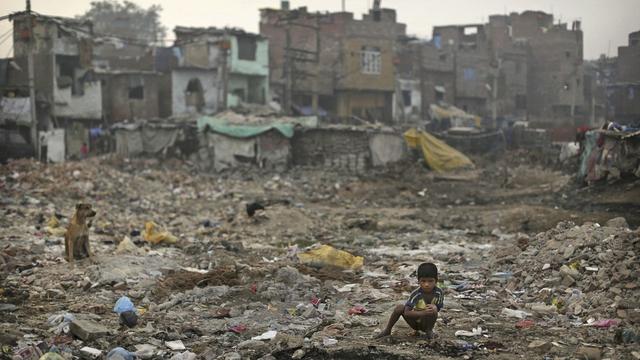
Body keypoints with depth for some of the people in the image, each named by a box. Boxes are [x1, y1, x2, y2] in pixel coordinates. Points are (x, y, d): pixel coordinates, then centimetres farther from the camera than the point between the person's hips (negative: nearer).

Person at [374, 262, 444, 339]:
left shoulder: (439, 292, -18)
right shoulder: (416, 294, -23)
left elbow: (438, 308, -5)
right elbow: (406, 313, -30)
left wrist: (434, 307, -31)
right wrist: (423, 313, -44)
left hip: (426, 323, 0)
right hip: (415, 321, 0)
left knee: (433, 312, -32)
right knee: (399, 308, -24)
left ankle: (429, 330, -3)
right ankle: (387, 330, -4)